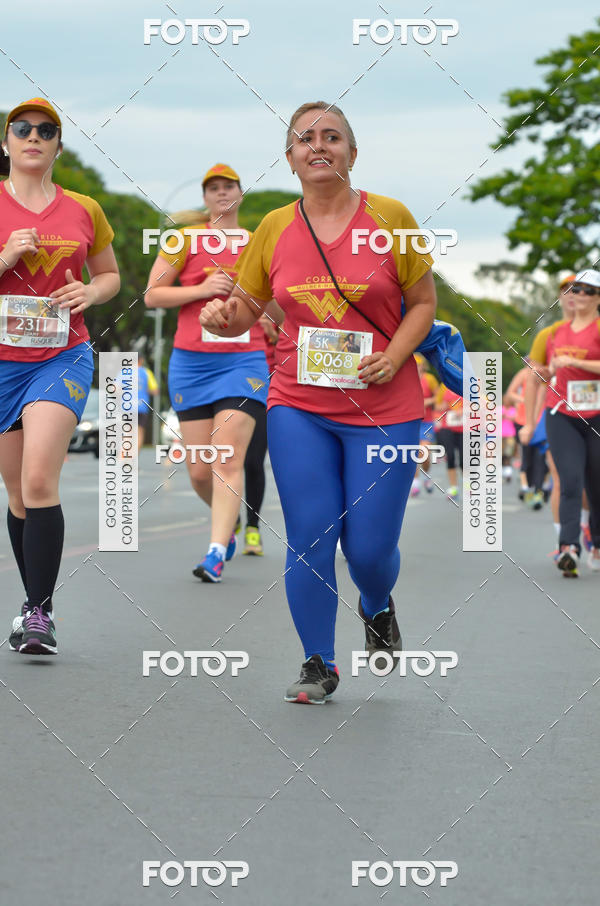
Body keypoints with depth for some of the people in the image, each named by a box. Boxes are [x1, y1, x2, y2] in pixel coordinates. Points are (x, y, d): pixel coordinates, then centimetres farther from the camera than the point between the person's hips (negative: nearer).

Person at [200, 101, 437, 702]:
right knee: (309, 538, -3)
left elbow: (423, 301, 5)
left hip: (382, 407, -1)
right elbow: (246, 310, 11)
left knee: (370, 546, -1)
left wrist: (393, 357, -12)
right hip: (298, 406, 2)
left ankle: (376, 608, 35)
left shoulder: (389, 217, -2)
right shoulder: (274, 228, 4)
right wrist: (224, 317, -12)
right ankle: (319, 666, 14)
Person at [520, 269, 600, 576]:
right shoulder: (553, 333, 10)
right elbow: (534, 378, 17)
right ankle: (568, 548, -23)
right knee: (570, 482, -14)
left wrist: (573, 362, -23)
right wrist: (529, 422, 16)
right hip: (562, 417, 1)